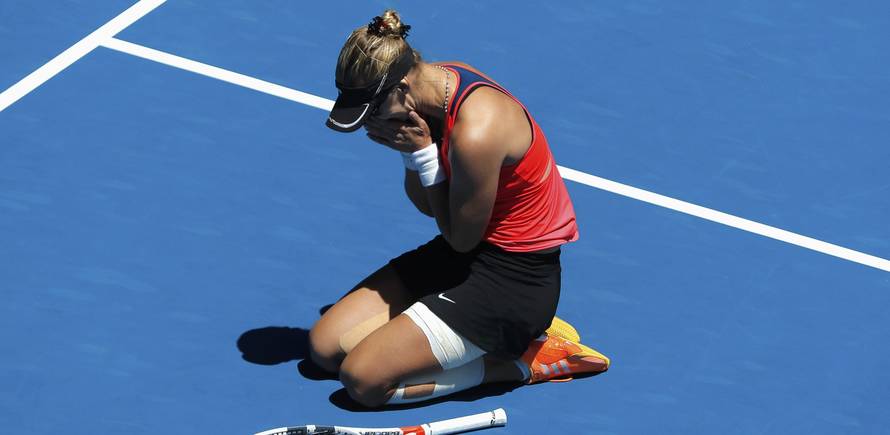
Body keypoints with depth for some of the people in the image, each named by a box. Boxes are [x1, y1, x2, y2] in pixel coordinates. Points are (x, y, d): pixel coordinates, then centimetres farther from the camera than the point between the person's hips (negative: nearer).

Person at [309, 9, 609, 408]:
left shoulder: (474, 133, -31)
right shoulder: (434, 81, -3)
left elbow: (461, 238, -16)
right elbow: (427, 206, 7)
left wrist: (422, 151, -19)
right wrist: (409, 151, -13)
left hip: (514, 278, -10)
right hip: (467, 254, 10)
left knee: (364, 379, -16)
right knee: (325, 345, 4)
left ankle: (523, 361, -3)